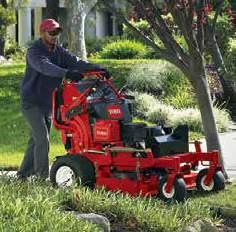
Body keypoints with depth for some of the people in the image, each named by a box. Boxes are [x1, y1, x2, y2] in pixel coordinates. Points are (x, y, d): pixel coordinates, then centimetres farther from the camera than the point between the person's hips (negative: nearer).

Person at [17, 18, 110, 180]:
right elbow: (45, 66, -36)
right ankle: (42, 177, -13)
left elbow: (75, 62, -6)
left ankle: (24, 174, 22)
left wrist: (96, 68, -22)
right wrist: (66, 73, -52)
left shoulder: (58, 51, 6)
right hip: (32, 102, -7)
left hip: (48, 104, 7)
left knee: (36, 140, 12)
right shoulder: (34, 52, -16)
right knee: (42, 138, -16)